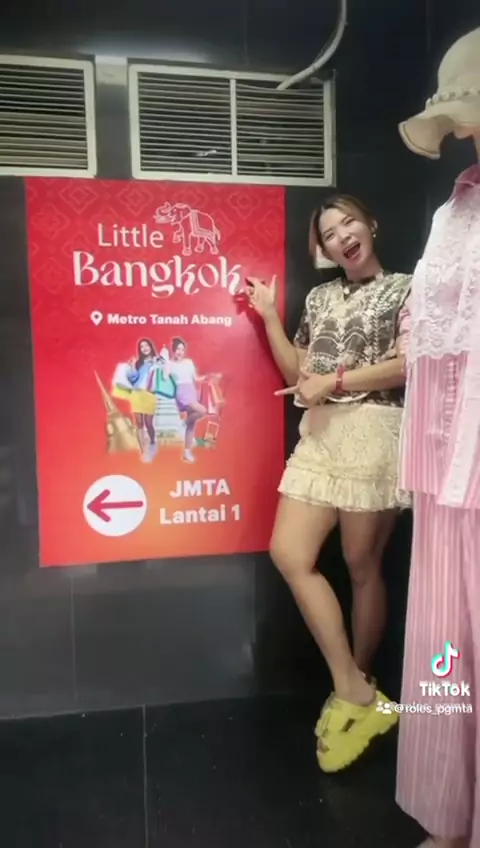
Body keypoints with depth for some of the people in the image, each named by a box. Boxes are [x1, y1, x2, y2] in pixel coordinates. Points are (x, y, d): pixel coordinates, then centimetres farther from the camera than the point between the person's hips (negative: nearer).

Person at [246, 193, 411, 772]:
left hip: (372, 436, -5)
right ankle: (355, 690, 7)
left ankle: (356, 690, 25)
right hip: (320, 436, 6)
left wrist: (336, 380, -12)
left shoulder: (404, 289, 4)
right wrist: (268, 314, 10)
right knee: (289, 554, -4)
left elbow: (408, 365, -8)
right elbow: (296, 372, 14)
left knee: (362, 565, 3)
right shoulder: (320, 298, 18)